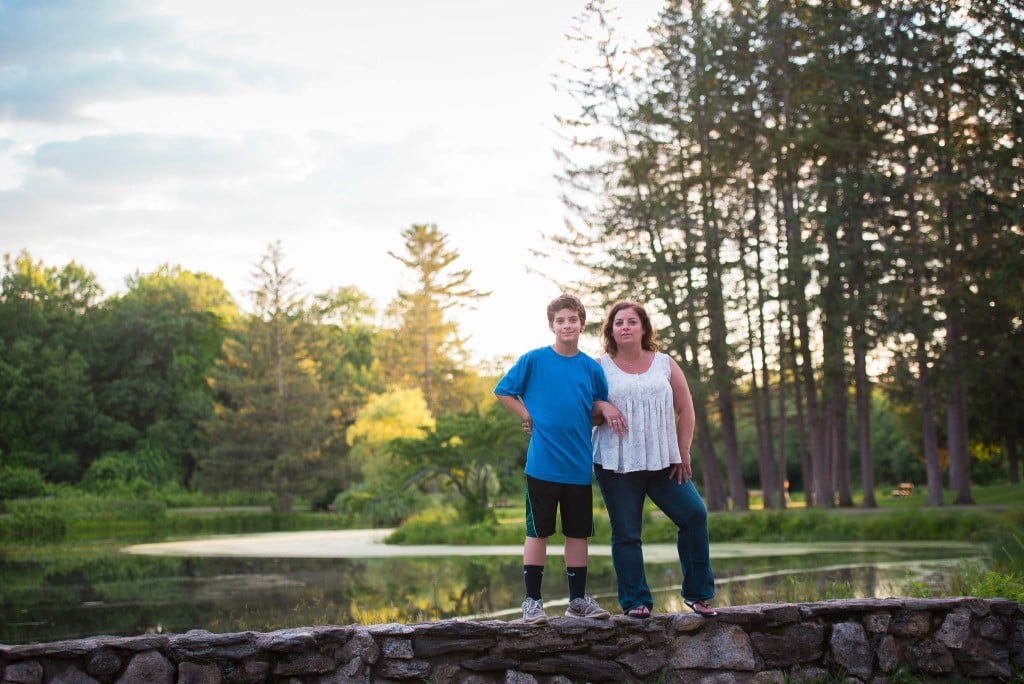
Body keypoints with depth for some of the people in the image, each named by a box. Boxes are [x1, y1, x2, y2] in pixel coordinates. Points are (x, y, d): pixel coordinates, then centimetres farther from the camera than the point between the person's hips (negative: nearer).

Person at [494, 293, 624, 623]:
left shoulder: (592, 368, 6)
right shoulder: (534, 360, -3)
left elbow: (600, 406, 17)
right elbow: (503, 391, 3)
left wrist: (604, 407, -6)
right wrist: (530, 417, -6)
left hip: (579, 466, 3)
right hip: (542, 463, -3)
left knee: (578, 532, 10)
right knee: (538, 531, 3)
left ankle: (578, 599, 20)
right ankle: (532, 600, 10)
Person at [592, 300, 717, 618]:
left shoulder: (665, 364, 9)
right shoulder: (601, 368, 5)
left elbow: (685, 410, 10)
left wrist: (682, 453, 2)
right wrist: (602, 412, -16)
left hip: (663, 461, 2)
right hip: (617, 464, -2)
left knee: (694, 514, -9)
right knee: (626, 533, -2)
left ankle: (698, 594, 5)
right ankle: (635, 602, 7)